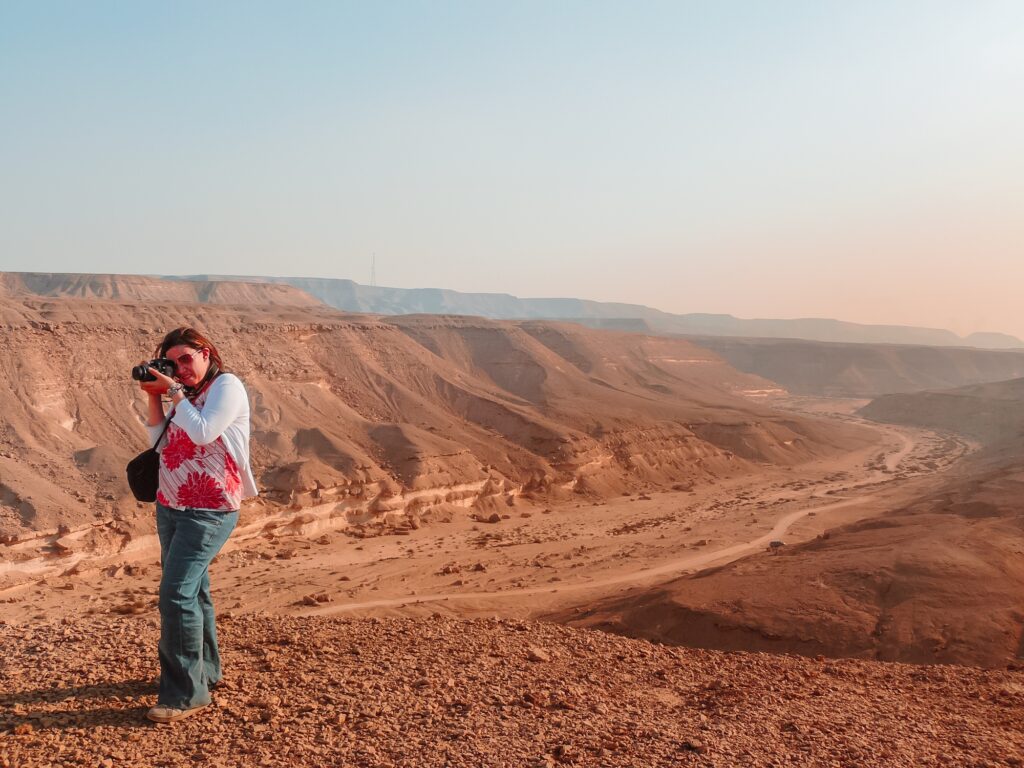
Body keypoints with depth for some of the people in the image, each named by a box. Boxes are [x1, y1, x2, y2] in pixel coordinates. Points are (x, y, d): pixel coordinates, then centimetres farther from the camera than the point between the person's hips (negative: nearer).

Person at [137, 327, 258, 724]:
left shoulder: (227, 385, -8)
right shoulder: (187, 394, 15)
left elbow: (203, 432, -20)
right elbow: (158, 441, 13)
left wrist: (173, 392, -13)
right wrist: (154, 396, 3)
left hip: (208, 511, -8)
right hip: (170, 506, 8)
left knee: (177, 594, -14)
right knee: (191, 590, 15)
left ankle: (187, 693, -7)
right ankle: (204, 671, 29)